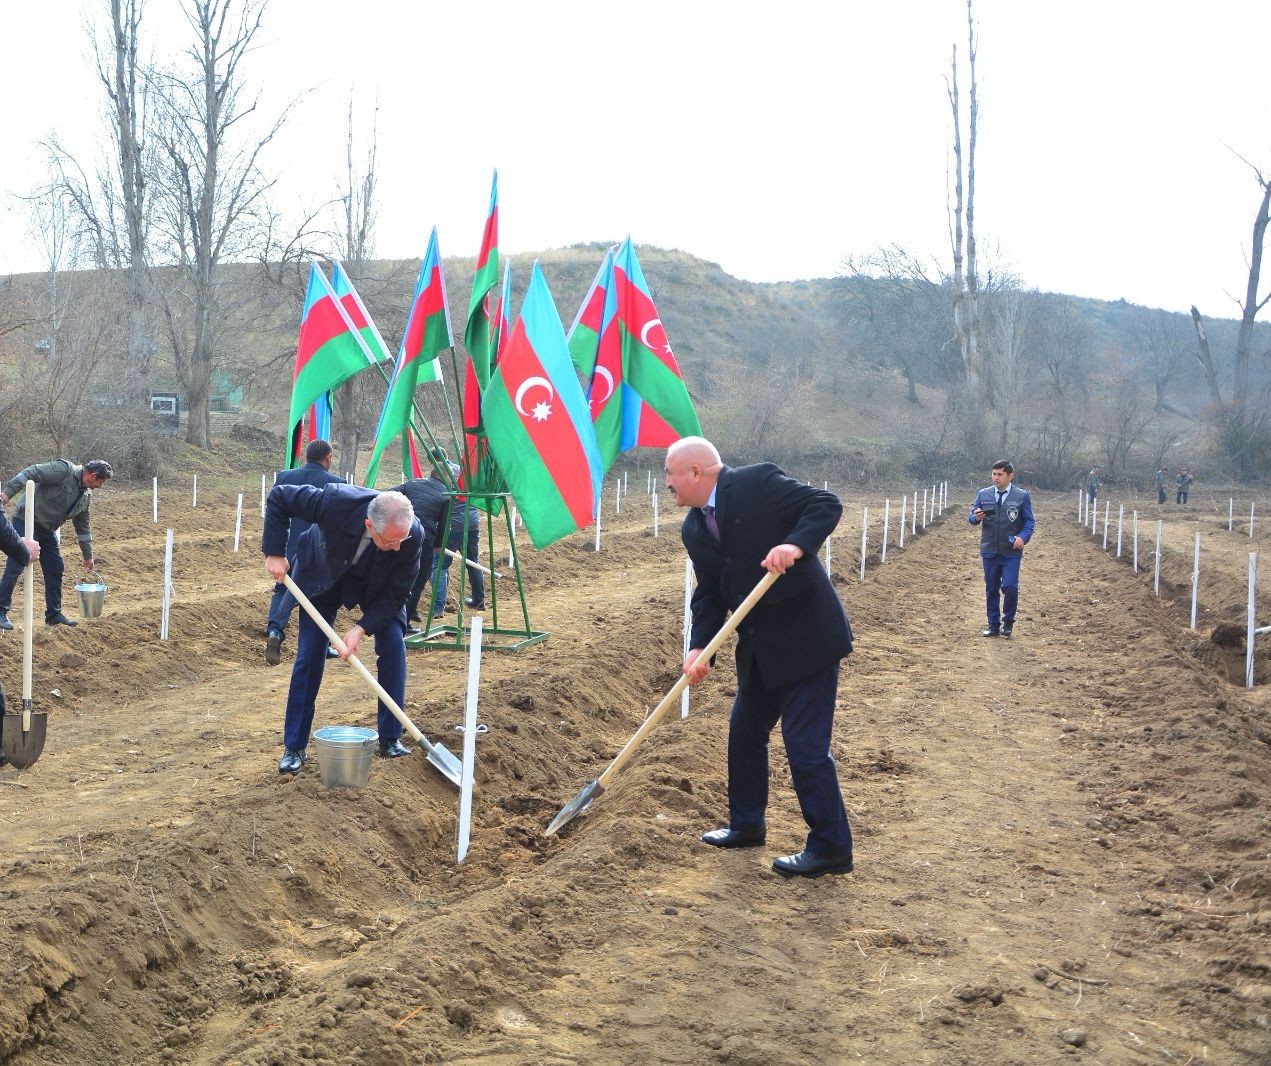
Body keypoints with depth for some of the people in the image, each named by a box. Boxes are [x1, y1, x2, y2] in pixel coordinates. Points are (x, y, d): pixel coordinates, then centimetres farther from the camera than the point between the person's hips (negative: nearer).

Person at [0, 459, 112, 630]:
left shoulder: (86, 496, 8)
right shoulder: (64, 470, -17)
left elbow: (82, 526, 17)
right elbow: (30, 473, -22)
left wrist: (88, 556, 20)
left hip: (47, 531, 9)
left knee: (55, 570, 9)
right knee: (14, 568, -8)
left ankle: (54, 614, 19)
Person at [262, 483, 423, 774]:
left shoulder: (413, 535, -36)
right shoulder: (336, 501, -42)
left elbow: (396, 594, -23)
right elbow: (278, 497, -25)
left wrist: (361, 628, -32)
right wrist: (274, 552, -26)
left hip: (376, 585, 1)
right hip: (323, 574, -1)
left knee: (393, 646, -14)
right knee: (308, 657, -4)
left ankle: (390, 739, 1)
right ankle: (294, 747, 8)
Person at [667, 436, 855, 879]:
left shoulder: (758, 482, -15)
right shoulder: (694, 529, 7)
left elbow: (826, 504, -19)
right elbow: (709, 593, 5)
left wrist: (796, 545, -35)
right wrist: (698, 647, -10)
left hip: (806, 634, -9)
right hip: (758, 644, 9)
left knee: (805, 743, -6)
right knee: (744, 732, 19)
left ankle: (830, 847, 7)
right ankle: (746, 824, 38)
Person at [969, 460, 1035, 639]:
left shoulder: (1022, 496, 0)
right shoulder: (983, 494, 5)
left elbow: (1029, 522, 1)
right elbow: (971, 517, 2)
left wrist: (1023, 537, -18)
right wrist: (976, 518, -22)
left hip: (1011, 551, -3)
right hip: (989, 550, 3)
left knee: (1010, 587, -13)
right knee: (991, 589, 8)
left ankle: (1008, 622, 9)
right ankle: (993, 625, 19)